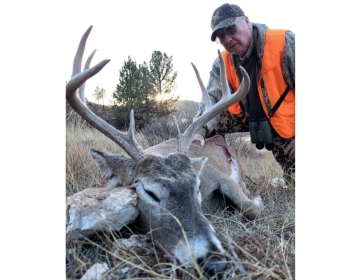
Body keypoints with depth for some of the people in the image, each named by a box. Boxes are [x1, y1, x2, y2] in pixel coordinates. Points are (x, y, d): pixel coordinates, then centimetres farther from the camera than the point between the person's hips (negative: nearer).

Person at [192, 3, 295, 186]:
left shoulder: (284, 42, -22)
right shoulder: (223, 64, -6)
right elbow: (212, 98, -14)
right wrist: (200, 130, -34)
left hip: (288, 125, -4)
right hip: (251, 119, 5)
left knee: (293, 177, -12)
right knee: (212, 122, -10)